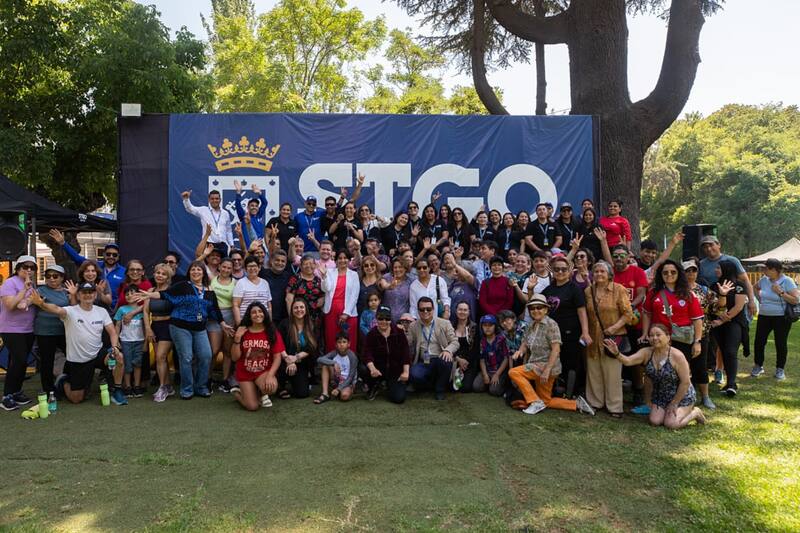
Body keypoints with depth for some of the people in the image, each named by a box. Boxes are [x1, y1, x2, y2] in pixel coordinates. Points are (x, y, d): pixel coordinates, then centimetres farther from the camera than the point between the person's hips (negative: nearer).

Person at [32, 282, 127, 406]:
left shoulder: (102, 311, -1)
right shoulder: (71, 311, -13)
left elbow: (112, 332, -2)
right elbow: (56, 309, -35)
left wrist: (115, 347, -22)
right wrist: (41, 304, -57)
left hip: (98, 354, 3)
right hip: (77, 360, -2)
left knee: (119, 357, -29)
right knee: (76, 399, 4)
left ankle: (116, 391, -8)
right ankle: (63, 382, 38)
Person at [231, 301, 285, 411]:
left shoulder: (273, 333, -5)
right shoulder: (243, 332, -2)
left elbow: (277, 357, -9)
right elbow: (235, 358, -4)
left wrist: (270, 375, -23)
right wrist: (237, 339, -16)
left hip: (264, 372, 0)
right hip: (245, 373, 1)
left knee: (271, 387, -34)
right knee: (252, 406, -13)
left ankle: (262, 394, 5)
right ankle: (238, 391, 22)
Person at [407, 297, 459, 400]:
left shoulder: (444, 323, 6)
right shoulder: (413, 327, 10)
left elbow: (455, 342, 2)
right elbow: (407, 345, 4)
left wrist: (448, 350, -20)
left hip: (439, 360, -1)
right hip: (422, 363, 1)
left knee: (446, 362, -35)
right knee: (414, 375, -30)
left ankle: (440, 389, -5)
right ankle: (432, 385, 7)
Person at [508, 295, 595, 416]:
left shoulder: (551, 324, -14)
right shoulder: (531, 325, 10)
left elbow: (556, 349, -20)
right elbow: (525, 343, 10)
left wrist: (547, 370, -26)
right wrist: (520, 350, -15)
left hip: (547, 365, -9)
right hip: (536, 365, 9)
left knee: (513, 372, -19)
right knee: (546, 401, 16)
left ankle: (536, 402, -14)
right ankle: (577, 403, 22)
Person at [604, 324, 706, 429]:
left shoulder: (676, 355, -24)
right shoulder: (646, 352, -11)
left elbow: (685, 382, -19)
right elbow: (628, 361, -28)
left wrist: (673, 404, -15)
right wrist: (617, 353, -50)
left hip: (681, 396, -4)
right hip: (660, 396, 5)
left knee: (670, 424, -15)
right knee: (655, 421, -10)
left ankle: (695, 412, 12)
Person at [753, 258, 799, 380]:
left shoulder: (787, 281, -11)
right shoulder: (764, 279, 3)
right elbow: (755, 287, 26)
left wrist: (781, 292, -22)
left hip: (781, 318, -4)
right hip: (764, 316, 4)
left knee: (780, 344, 3)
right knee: (759, 342, 3)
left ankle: (780, 369, 17)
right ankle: (758, 366, 18)